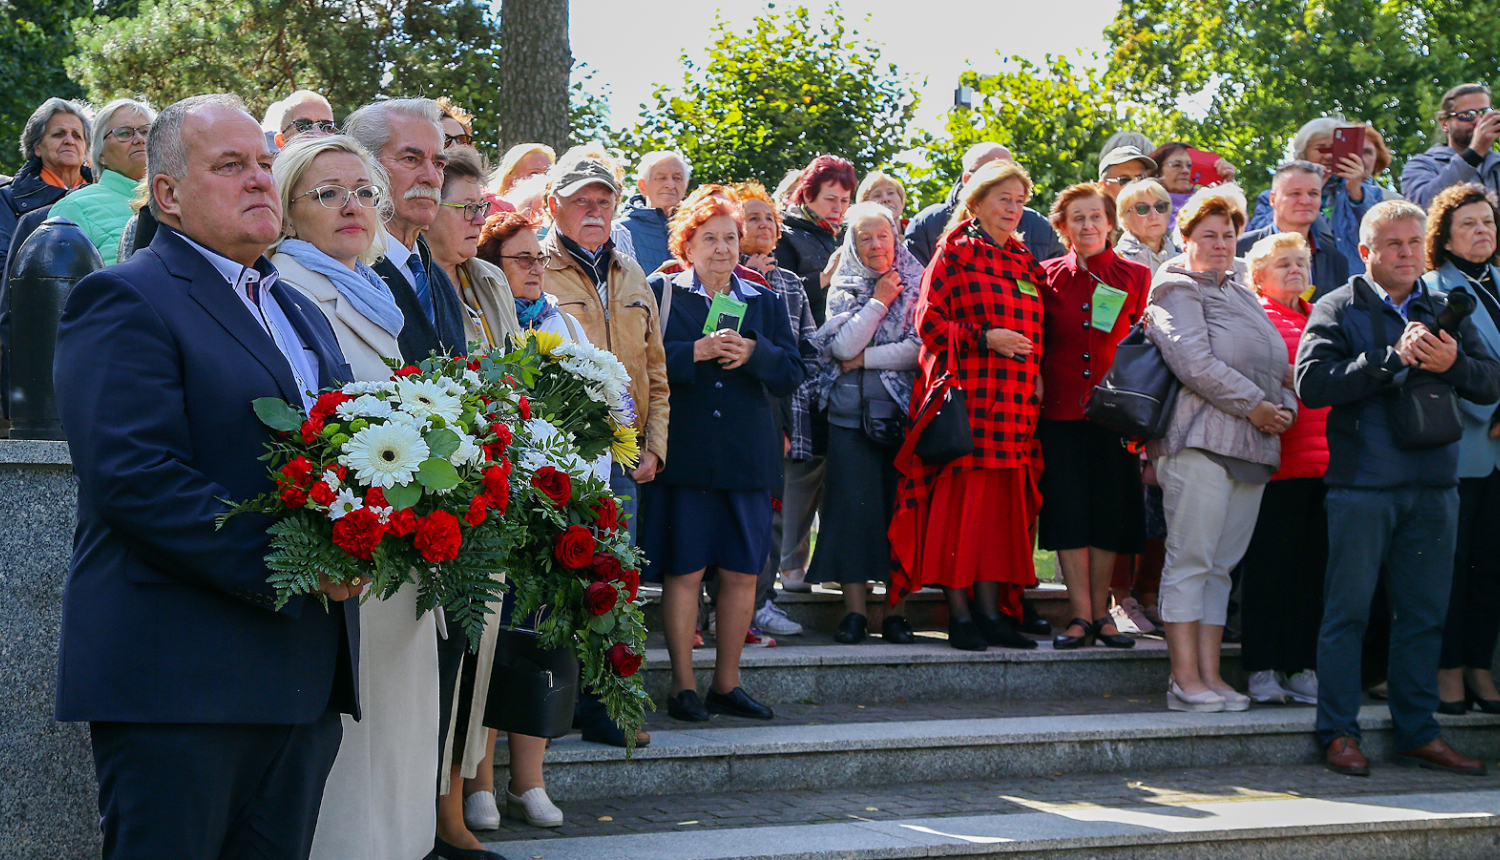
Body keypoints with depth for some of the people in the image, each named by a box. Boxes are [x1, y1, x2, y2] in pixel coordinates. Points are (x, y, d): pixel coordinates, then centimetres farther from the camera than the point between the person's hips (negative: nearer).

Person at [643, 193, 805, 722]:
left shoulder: (764, 303, 15)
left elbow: (792, 376, 7)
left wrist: (753, 353, -10)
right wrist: (699, 351, -19)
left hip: (746, 455, 4)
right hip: (684, 454, -4)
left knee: (742, 573, 4)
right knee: (684, 571, -3)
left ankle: (726, 683, 15)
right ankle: (683, 687, 6)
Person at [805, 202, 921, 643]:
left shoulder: (917, 287, 6)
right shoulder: (843, 289, 10)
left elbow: (921, 349, -6)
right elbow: (843, 346, -5)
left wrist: (865, 358, -7)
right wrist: (879, 302, -7)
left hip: (904, 412, -1)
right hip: (851, 412, 1)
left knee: (902, 507, -2)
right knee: (854, 507, -3)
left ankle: (897, 612, 2)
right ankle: (854, 612, 1)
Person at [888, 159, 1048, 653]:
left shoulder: (1026, 264, 20)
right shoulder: (955, 255, 1)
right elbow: (930, 321, -6)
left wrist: (1034, 389, 10)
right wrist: (985, 338, -16)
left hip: (1015, 403, 6)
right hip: (965, 396, -6)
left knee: (1003, 504, 5)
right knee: (960, 501, -7)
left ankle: (992, 611, 10)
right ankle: (959, 614, -2)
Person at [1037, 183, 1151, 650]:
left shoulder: (1135, 278, 5)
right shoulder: (1048, 276, 6)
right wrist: (1034, 387, -3)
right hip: (1061, 411, 0)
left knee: (1110, 511, 4)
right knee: (1068, 512, -2)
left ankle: (1101, 612, 14)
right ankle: (1082, 615, 2)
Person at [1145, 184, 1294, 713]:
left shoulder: (1243, 297, 25)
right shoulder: (1176, 289, 0)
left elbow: (1277, 364, 24)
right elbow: (1194, 361, -13)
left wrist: (1284, 406, 2)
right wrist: (1253, 406, -12)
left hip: (1252, 449, 8)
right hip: (1200, 440, -8)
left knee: (1220, 564, 6)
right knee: (1189, 562, -8)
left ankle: (1210, 675, 7)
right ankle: (1185, 679, -8)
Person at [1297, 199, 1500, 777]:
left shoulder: (1444, 313, 16)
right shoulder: (1338, 310, 2)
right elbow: (1312, 383, -13)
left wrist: (1452, 363, -13)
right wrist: (1394, 360, -17)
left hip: (1433, 485, 5)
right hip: (1361, 484, -4)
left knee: (1424, 614, 8)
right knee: (1348, 610, -1)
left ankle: (1418, 733, 16)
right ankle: (1339, 733, 6)